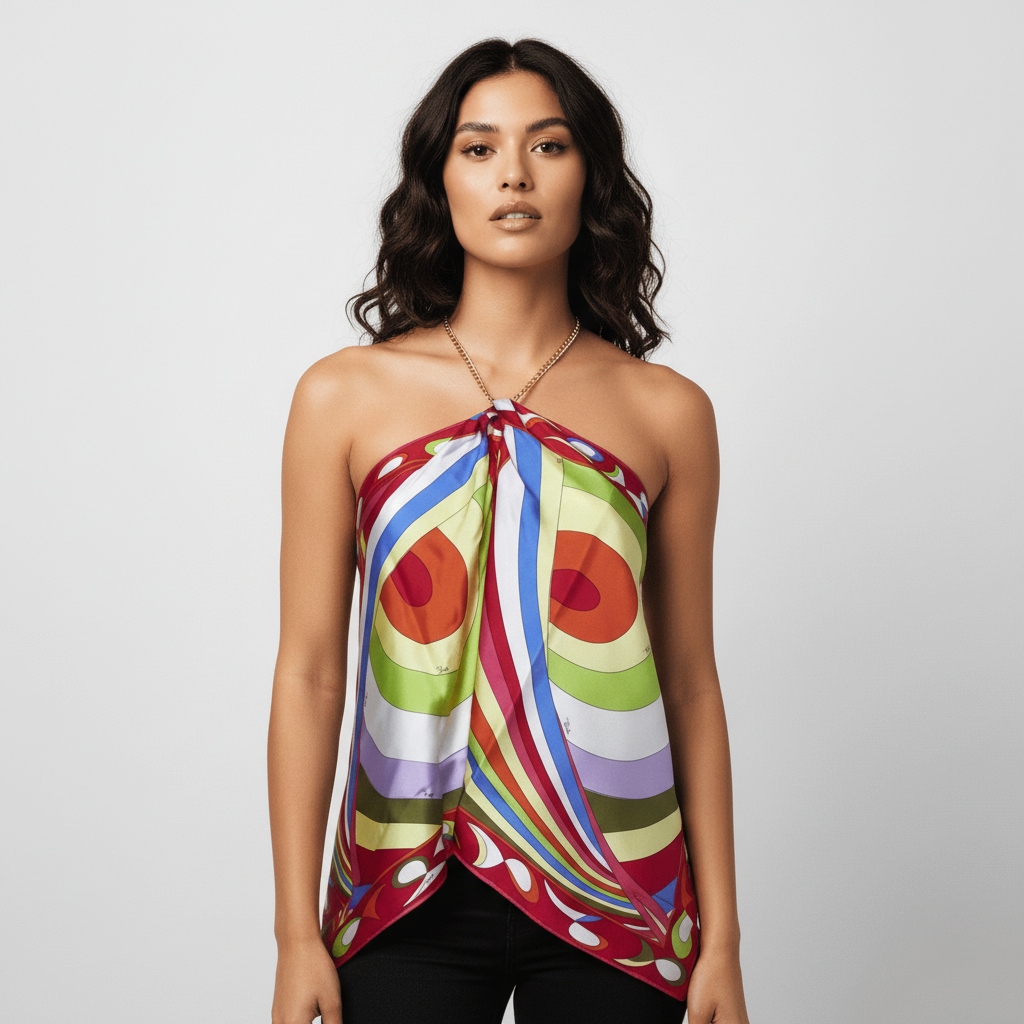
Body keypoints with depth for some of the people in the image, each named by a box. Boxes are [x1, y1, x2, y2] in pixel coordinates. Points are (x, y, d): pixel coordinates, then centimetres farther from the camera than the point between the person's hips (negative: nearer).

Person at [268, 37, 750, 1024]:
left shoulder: (666, 411, 2)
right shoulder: (345, 396, 0)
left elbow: (690, 683, 4)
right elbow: (308, 670, -1)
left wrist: (722, 938, 3)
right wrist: (297, 934, -2)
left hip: (614, 904, 1)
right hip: (411, 898, 0)